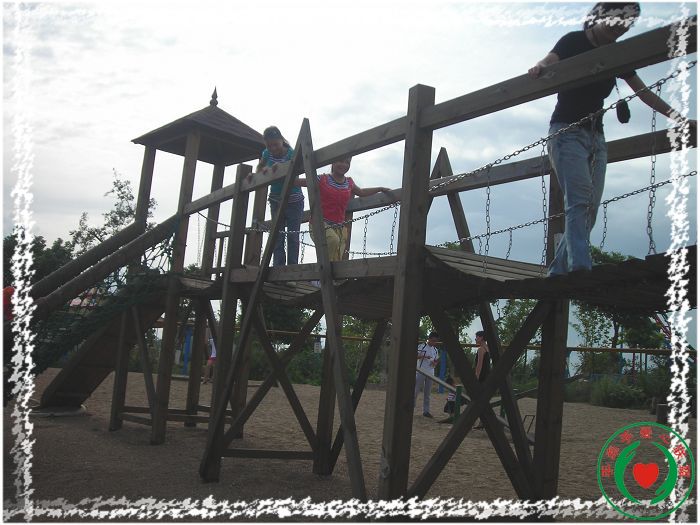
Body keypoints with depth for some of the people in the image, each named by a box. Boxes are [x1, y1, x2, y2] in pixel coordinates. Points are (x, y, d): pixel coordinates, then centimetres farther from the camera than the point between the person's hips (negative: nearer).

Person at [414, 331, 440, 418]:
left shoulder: (435, 350, 14)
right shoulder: (421, 346, -3)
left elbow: (436, 360, 21)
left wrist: (435, 363, -2)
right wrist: (424, 356, -25)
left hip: (430, 373, 5)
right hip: (420, 372, -5)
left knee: (427, 393, 7)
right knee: (415, 391, -4)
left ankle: (426, 411, 10)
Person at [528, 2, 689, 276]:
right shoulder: (573, 42, -2)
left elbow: (644, 93, 16)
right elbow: (547, 63, -22)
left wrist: (676, 116, 9)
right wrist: (538, 68, -46)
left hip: (596, 136, 6)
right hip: (567, 131, -6)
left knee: (589, 209, -4)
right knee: (579, 201, -25)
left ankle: (557, 272, -1)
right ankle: (580, 268, -36)